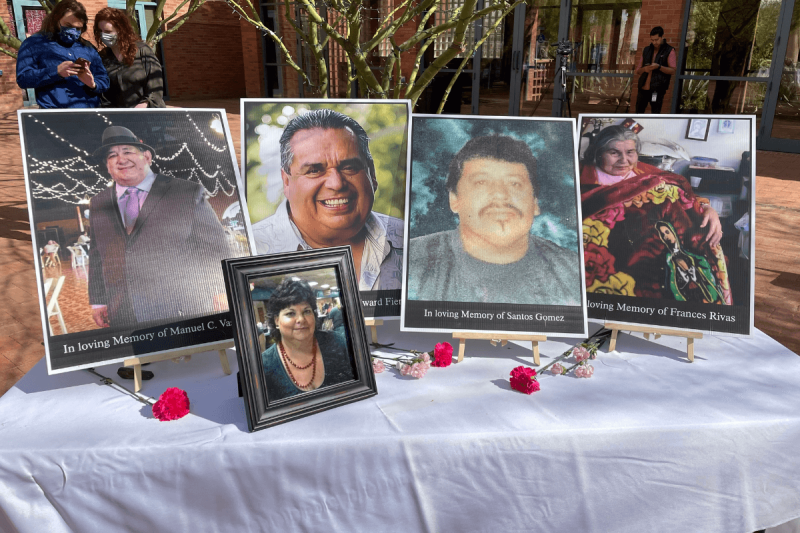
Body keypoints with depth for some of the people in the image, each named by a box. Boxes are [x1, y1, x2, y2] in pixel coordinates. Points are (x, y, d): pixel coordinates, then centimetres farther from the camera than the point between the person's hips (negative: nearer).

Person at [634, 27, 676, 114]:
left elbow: (673, 70, -6)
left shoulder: (669, 51, 1)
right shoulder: (646, 50, 14)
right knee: (639, 112, 10)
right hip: (643, 88, 5)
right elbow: (638, 70, 15)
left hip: (657, 90, -5)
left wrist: (659, 67, -21)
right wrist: (643, 69, -9)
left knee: (655, 115, -7)